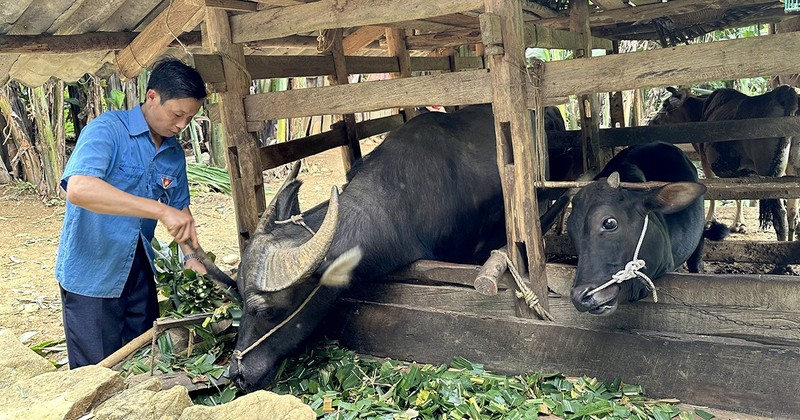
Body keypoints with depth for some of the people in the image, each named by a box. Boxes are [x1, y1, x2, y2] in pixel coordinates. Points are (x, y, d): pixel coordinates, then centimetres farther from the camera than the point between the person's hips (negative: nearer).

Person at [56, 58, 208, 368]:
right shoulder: (108, 130, -19)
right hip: (92, 274, -6)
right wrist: (160, 210, -42)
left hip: (139, 271, 7)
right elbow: (78, 188, -37)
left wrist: (190, 255, -2)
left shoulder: (174, 152, 3)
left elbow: (180, 207, 15)